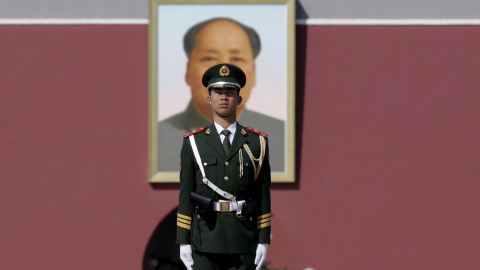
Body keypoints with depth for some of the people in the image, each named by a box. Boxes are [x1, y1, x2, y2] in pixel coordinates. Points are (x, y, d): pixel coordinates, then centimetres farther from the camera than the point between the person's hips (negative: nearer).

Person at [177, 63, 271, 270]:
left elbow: (263, 195, 5)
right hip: (206, 239, 0)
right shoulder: (193, 143, 5)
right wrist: (183, 242, -1)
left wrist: (263, 240, -1)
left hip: (244, 242, 0)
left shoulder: (257, 143, 6)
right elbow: (185, 195, 4)